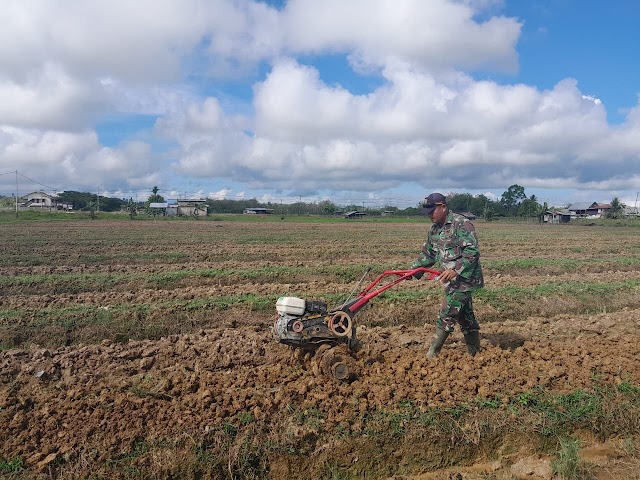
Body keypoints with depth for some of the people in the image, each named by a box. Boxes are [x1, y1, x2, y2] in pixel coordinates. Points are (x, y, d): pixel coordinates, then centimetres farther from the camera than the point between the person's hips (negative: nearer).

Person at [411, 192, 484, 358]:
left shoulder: (462, 224, -15)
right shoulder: (434, 230, 11)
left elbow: (472, 251, -21)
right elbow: (428, 254, 18)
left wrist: (455, 270, -29)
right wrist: (413, 269, 6)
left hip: (464, 279, -8)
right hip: (451, 281, 8)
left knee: (446, 316, -8)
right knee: (464, 316, 16)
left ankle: (432, 354, 0)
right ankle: (475, 353, 29)